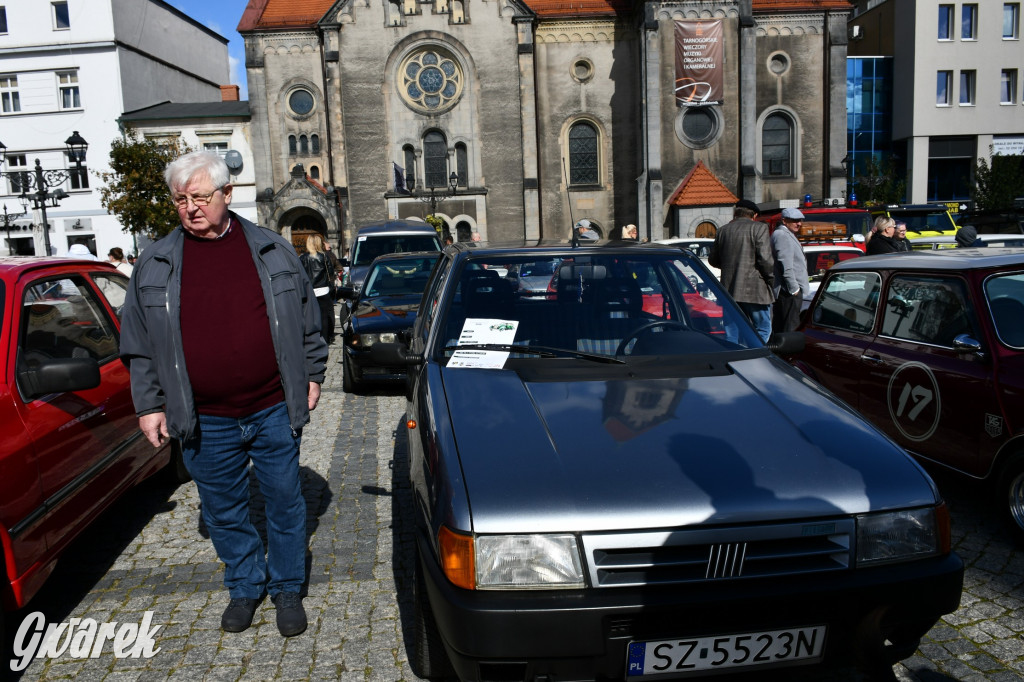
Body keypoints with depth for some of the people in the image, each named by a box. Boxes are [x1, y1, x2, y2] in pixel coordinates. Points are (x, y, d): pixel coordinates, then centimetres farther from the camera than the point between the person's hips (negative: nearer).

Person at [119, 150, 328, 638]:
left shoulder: (272, 250, 1)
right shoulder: (154, 264, 3)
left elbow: (307, 320, 8)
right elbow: (139, 345, 7)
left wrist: (312, 375, 6)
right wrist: (149, 405, 3)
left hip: (274, 412, -1)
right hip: (205, 422, 1)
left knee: (285, 502, 10)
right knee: (224, 511, 15)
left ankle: (287, 589, 30)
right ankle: (244, 587, 36)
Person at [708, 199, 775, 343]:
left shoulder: (723, 230, 11)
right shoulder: (759, 228, -4)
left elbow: (713, 260, 16)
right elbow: (765, 259, -12)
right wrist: (771, 279, 1)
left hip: (729, 289, 5)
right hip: (754, 289, -5)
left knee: (731, 334, 9)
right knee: (763, 329, 5)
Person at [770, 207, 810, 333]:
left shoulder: (786, 235, 22)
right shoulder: (782, 236, -13)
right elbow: (786, 265, -20)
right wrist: (794, 288, -18)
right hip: (789, 291, -11)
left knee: (779, 327, 13)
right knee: (791, 328, -11)